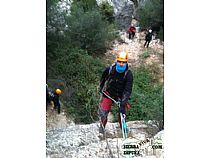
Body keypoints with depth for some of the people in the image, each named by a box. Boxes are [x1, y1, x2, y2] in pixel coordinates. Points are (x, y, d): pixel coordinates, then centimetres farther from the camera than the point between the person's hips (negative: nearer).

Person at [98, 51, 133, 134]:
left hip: (121, 95, -1)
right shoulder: (110, 69, -19)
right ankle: (102, 126, 22)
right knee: (103, 111, -4)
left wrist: (123, 104, -32)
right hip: (108, 93, 1)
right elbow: (103, 78, 5)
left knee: (122, 112, -3)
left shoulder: (128, 74, -23)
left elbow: (127, 90, -25)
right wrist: (101, 88, 18)